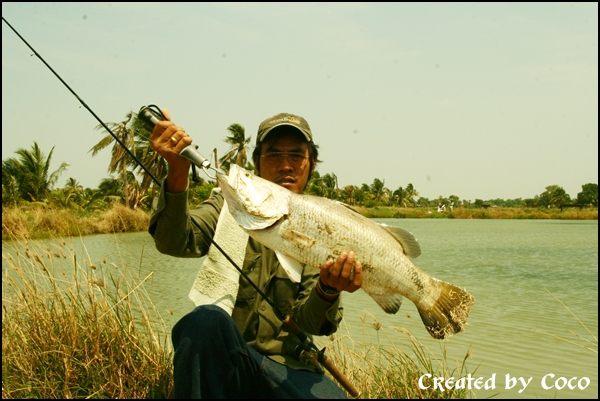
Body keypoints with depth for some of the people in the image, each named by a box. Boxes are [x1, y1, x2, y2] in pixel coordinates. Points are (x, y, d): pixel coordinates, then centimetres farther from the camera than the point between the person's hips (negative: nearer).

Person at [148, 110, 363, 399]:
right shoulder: (229, 207, 1)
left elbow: (307, 323, -4)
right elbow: (174, 243, -19)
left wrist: (328, 289, -26)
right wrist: (177, 175, -36)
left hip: (285, 367, 1)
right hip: (220, 357, 0)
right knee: (206, 319, -32)